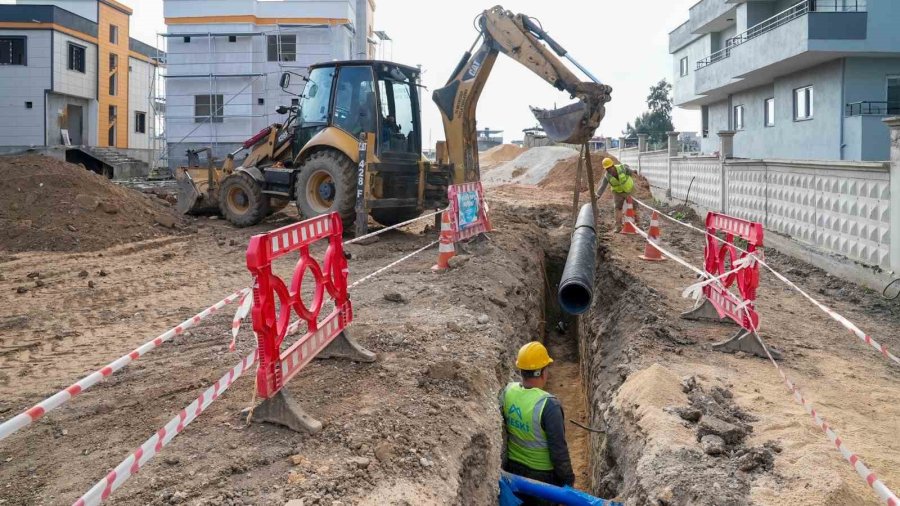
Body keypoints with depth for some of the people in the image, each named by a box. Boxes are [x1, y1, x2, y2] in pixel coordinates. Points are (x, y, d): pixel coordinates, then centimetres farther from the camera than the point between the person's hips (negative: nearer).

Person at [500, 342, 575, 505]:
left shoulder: (507, 392, -12)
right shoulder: (548, 405, -29)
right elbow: (558, 448, -22)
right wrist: (568, 479, -8)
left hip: (513, 468, 5)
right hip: (543, 474, -5)